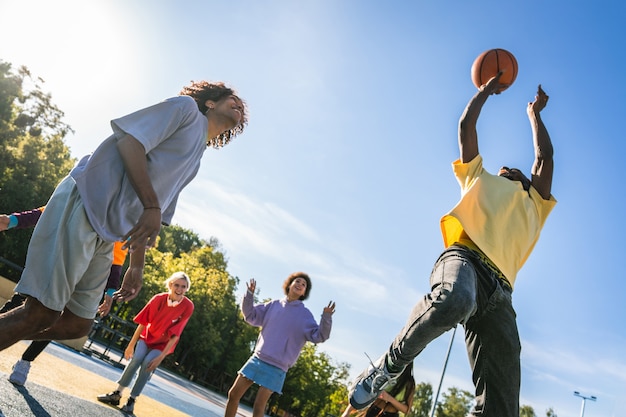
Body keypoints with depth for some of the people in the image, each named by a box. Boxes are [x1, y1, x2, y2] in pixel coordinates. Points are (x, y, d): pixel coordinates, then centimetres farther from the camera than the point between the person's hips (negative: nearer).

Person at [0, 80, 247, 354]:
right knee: (43, 313, -12)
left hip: (107, 238, 9)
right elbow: (130, 143, -11)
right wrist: (152, 206, -18)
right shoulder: (185, 107, 4)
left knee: (77, 324, 7)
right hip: (82, 206, -8)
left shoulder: (195, 161, 25)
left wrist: (137, 266, 19)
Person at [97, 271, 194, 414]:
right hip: (147, 337, 1)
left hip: (164, 344, -1)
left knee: (148, 364, -21)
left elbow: (175, 335, -21)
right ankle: (117, 394, -5)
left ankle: (132, 400, -6)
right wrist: (131, 345, -6)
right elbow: (143, 323, -10)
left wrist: (161, 356, -22)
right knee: (136, 358, -20)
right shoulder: (158, 299, -21)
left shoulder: (188, 306, -25)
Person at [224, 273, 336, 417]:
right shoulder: (273, 305, 6)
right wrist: (249, 294, -4)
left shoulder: (305, 315, -3)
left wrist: (326, 318, -28)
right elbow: (251, 316, 11)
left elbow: (319, 336, -11)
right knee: (233, 394, 5)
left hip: (276, 367, -4)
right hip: (257, 359, 4)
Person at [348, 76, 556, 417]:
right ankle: (391, 364, -18)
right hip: (464, 256, -3)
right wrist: (486, 90, 47)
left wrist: (534, 113, 51)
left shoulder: (534, 205, 39)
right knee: (453, 300, -41)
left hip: (500, 289, 3)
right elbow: (466, 126, 33)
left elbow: (545, 156, 38)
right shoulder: (479, 177, 34)